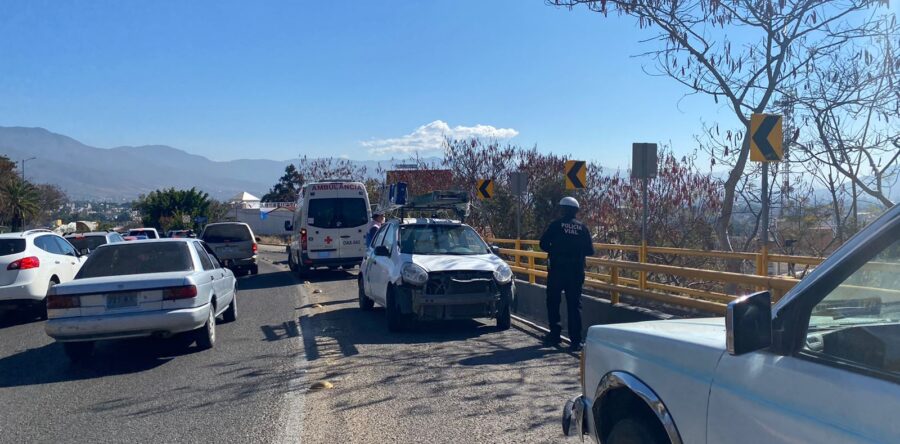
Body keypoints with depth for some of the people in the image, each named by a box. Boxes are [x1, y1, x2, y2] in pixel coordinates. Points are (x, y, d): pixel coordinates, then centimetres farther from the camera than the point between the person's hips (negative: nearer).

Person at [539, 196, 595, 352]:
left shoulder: (556, 225, -5)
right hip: (576, 272, 2)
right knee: (575, 305, 5)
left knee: (553, 302, 13)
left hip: (557, 270, -2)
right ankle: (576, 340, 1)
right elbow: (590, 251, 6)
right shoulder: (582, 227, 3)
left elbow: (543, 244, -5)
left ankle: (554, 334, 15)